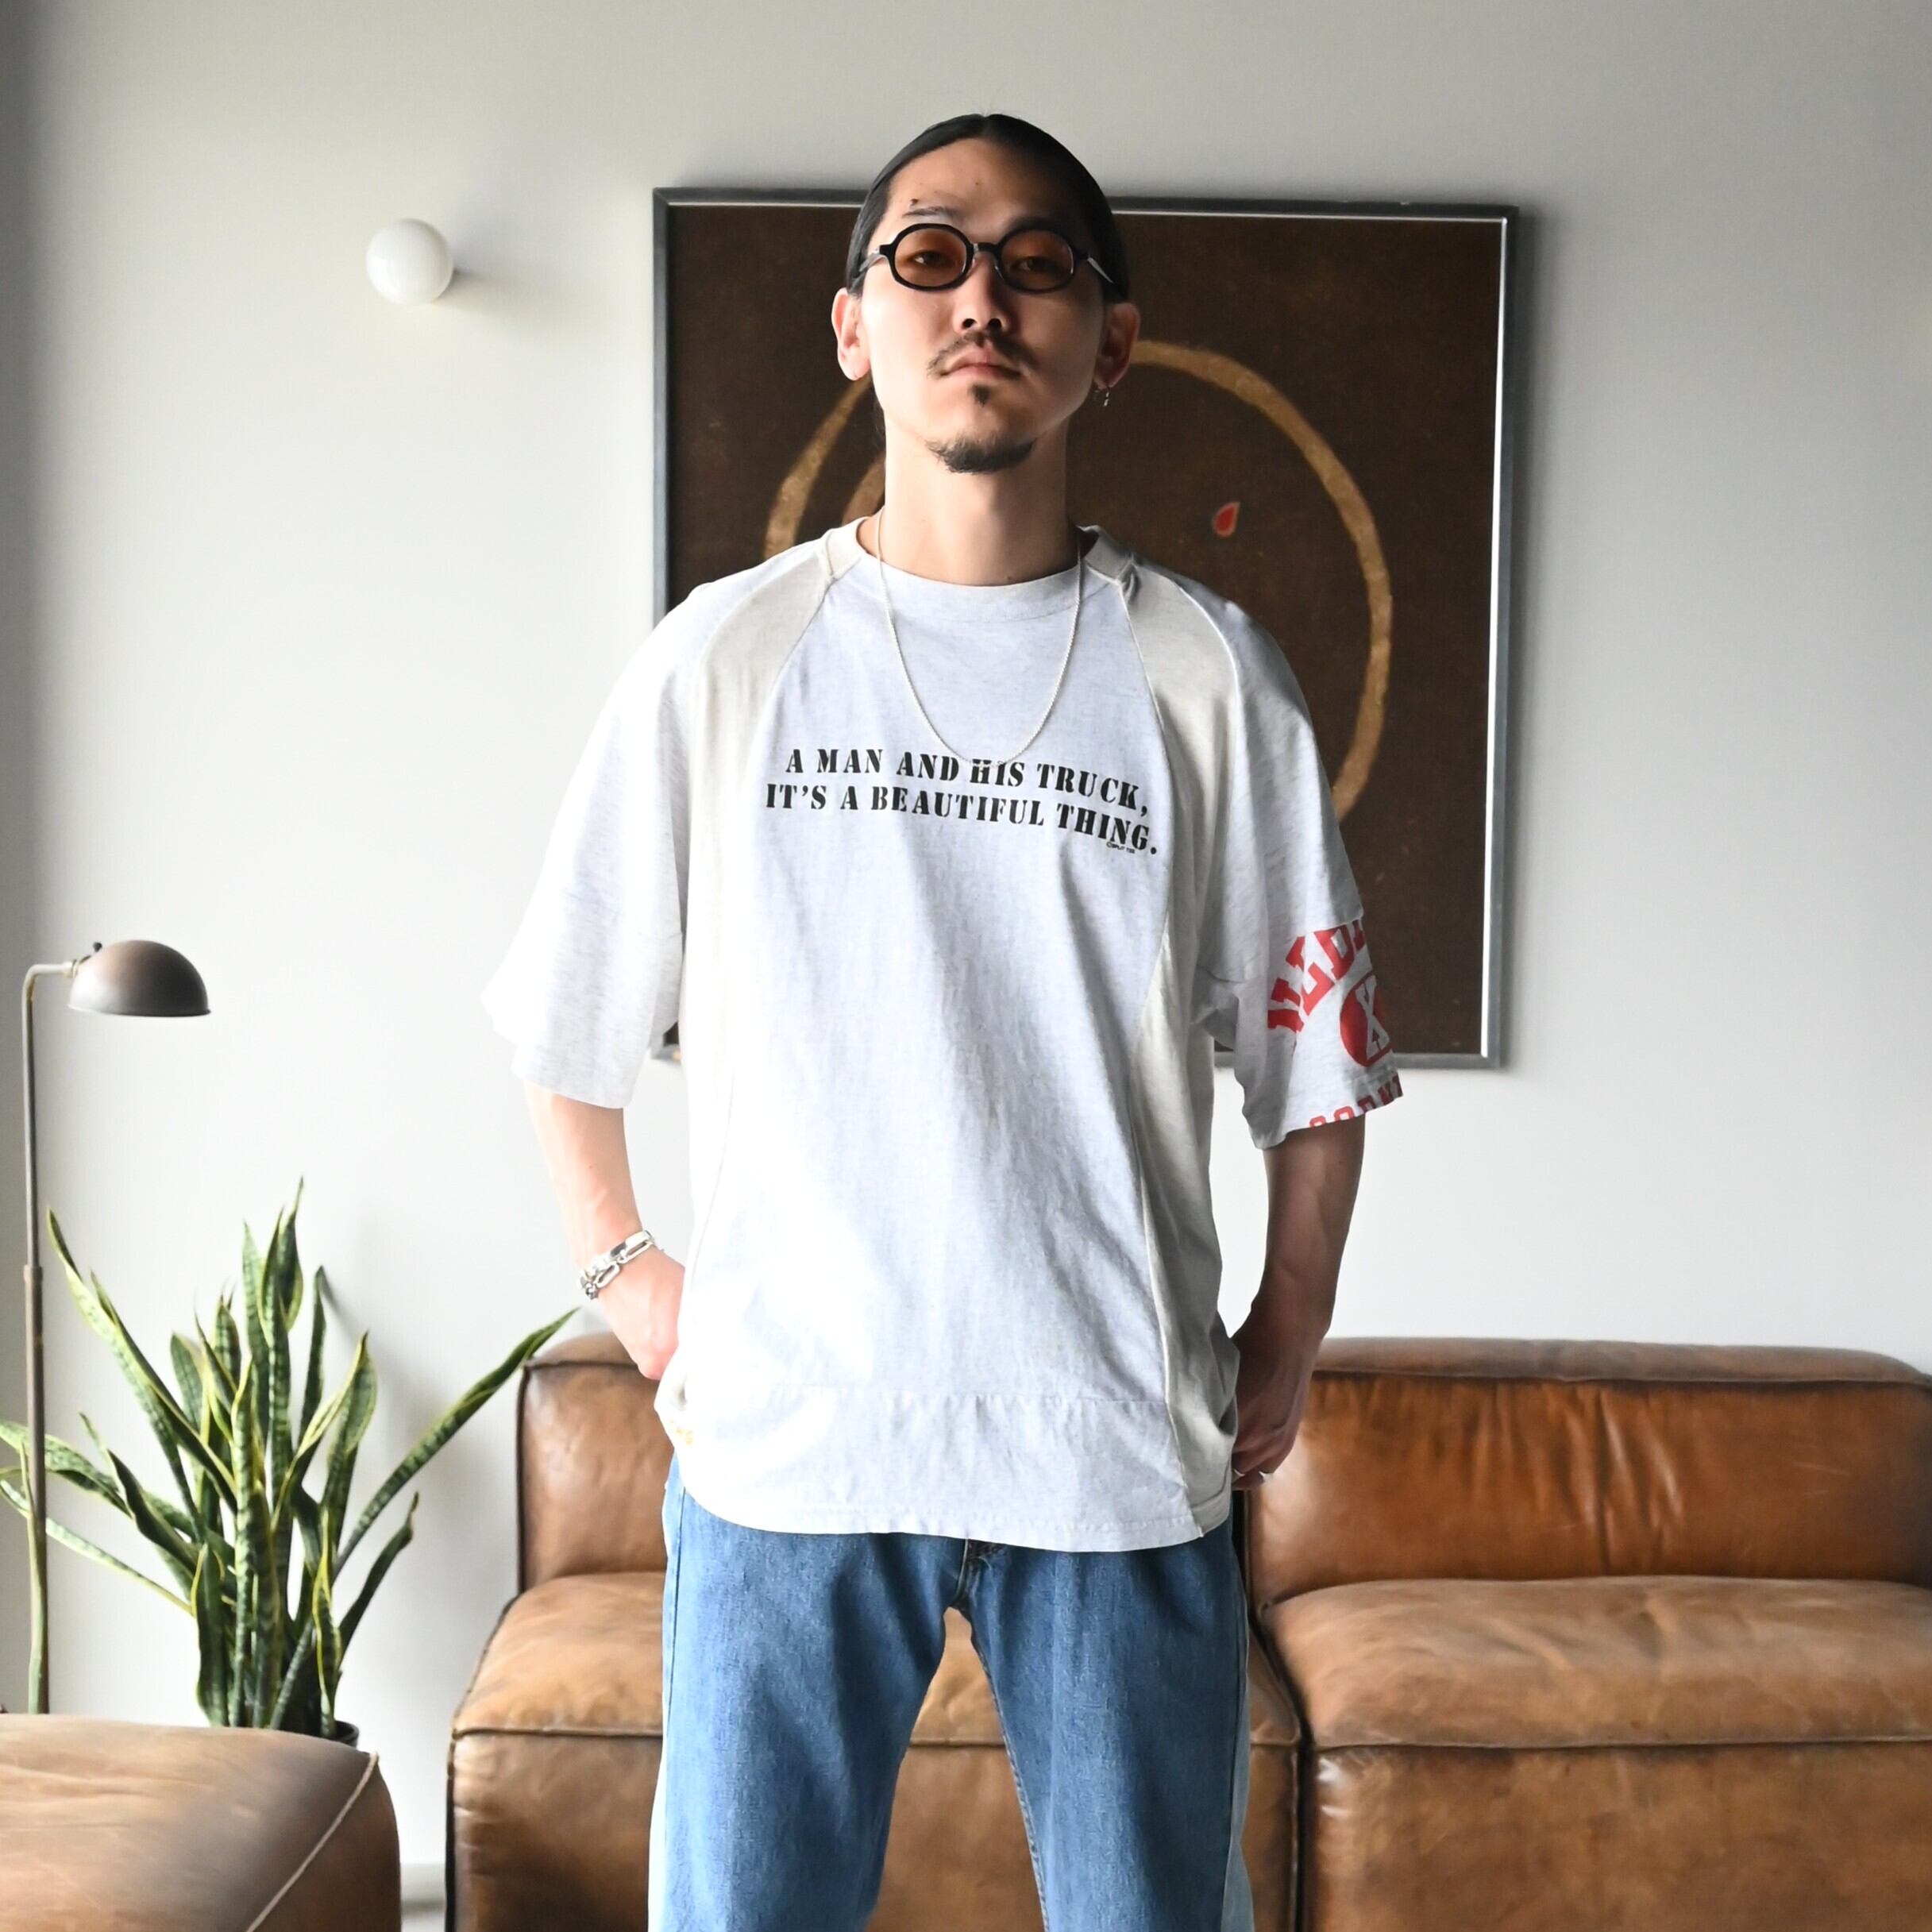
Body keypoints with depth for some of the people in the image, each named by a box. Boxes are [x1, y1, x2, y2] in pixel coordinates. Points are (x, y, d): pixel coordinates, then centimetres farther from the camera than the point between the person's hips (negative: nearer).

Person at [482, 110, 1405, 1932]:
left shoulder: (1208, 671, 1)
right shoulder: (723, 657, 2)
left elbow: (1318, 1051, 7)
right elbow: (562, 1022, 11)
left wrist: (1288, 1340, 6)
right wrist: (625, 1270, 8)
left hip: (1119, 1446, 0)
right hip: (783, 1440, 0)